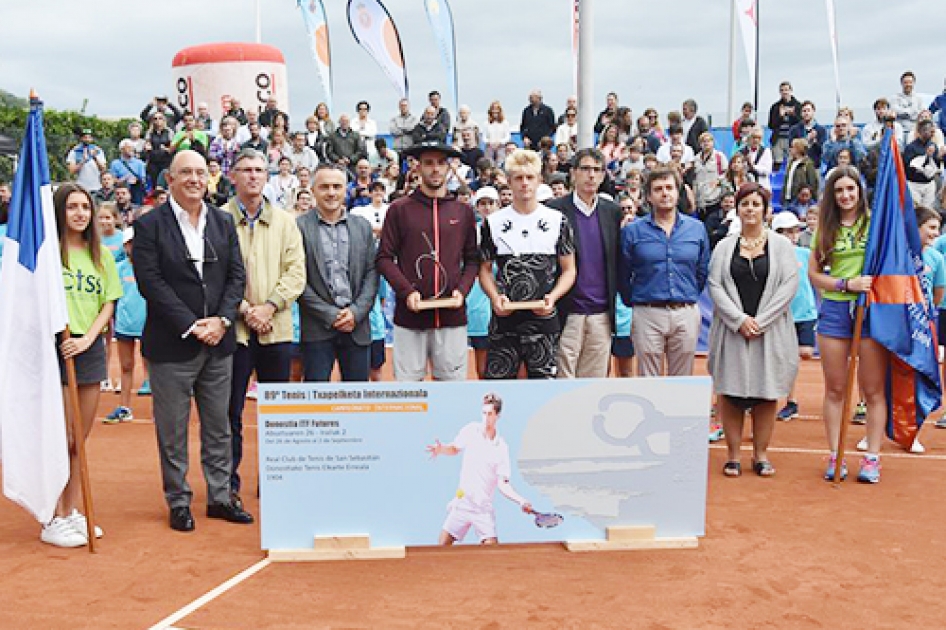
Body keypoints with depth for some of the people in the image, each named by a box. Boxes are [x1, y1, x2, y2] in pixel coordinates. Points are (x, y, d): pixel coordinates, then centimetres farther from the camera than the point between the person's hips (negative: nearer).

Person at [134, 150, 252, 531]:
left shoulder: (223, 222, 9)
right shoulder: (150, 225, -5)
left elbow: (237, 275, 6)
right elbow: (151, 282, -12)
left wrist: (221, 320, -9)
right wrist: (191, 326, -16)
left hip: (218, 341, 4)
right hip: (171, 344, -4)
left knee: (218, 427, 12)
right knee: (172, 429, 5)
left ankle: (220, 497, 23)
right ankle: (178, 503, 18)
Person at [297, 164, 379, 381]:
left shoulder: (363, 227, 10)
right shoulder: (299, 226, -2)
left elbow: (371, 273, 7)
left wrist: (356, 312, -7)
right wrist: (330, 315, -11)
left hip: (357, 326, 3)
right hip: (317, 329, -3)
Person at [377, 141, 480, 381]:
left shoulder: (464, 211, 11)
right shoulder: (399, 209, 4)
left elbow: (472, 260, 14)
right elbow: (384, 258, 3)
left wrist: (462, 290, -4)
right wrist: (407, 291, -10)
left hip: (452, 315, 2)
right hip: (409, 315, -1)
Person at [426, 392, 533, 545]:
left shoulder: (501, 448, -9)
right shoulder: (470, 431, -2)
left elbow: (503, 484, -9)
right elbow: (455, 448, 18)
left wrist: (521, 501, -23)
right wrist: (441, 449, -3)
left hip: (484, 509, -2)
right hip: (461, 503, 2)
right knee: (442, 546, 0)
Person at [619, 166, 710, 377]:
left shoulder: (697, 229, 6)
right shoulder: (632, 231, 0)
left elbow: (702, 272, 13)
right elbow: (622, 276, 5)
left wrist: (689, 299, 12)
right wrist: (633, 302, 7)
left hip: (686, 315, 2)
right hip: (647, 315, -2)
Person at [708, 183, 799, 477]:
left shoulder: (781, 245, 6)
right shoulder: (724, 247, 9)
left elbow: (789, 285, -3)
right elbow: (715, 286, 0)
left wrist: (761, 320, -12)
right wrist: (740, 319, -13)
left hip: (770, 330, 0)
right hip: (732, 330, 1)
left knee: (766, 392, 2)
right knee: (731, 391, 1)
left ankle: (761, 453, 13)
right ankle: (733, 454, 9)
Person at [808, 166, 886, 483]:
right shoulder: (826, 228, 8)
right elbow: (813, 274, 7)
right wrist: (847, 284, -8)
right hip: (834, 309, 2)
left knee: (874, 389, 2)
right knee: (835, 388, 7)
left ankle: (872, 458, 10)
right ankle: (835, 457, 15)